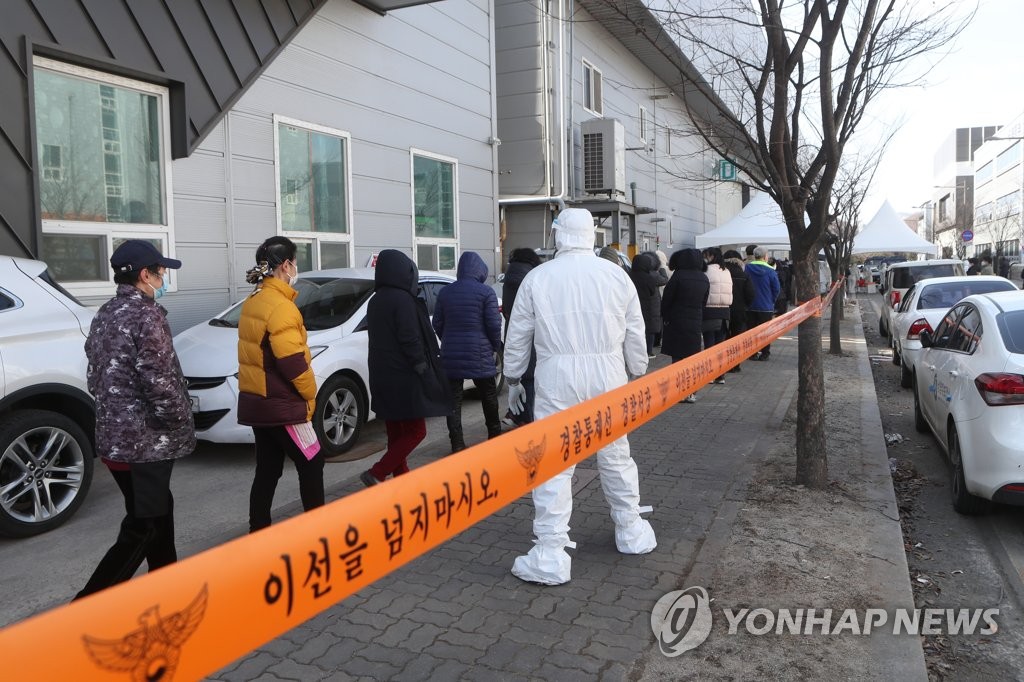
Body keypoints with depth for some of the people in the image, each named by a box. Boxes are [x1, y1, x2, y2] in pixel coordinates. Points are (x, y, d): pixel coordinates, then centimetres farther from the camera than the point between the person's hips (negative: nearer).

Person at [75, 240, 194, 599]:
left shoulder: (104, 315, 11)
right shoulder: (146, 315, -16)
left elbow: (95, 377, 16)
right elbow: (160, 383, -20)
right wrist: (181, 423, -7)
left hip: (113, 437, 9)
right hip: (146, 441, -9)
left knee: (158, 510, 21)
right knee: (141, 529, -2)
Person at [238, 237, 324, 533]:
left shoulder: (252, 302, 11)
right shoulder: (280, 306, -19)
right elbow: (293, 362, -22)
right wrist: (310, 395, -7)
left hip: (256, 403, 9)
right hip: (282, 407, -9)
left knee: (267, 470, 14)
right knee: (311, 464, 4)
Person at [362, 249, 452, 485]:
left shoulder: (375, 301, 10)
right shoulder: (403, 300, -15)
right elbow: (410, 340, -19)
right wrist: (423, 369, -12)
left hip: (382, 377, 8)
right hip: (404, 377, -8)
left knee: (396, 433, 14)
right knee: (415, 431, 0)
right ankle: (376, 474, -7)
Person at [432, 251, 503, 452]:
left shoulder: (445, 292, 5)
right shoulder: (486, 292, -7)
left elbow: (437, 323, 9)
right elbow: (494, 324, -9)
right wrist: (496, 347, 5)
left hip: (451, 353, 3)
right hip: (479, 353, -2)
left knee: (453, 397, 5)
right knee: (488, 395, 15)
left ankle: (457, 443, 3)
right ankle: (495, 434, 29)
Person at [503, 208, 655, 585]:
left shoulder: (537, 277, -2)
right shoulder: (616, 275, 2)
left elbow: (518, 336, 4)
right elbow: (635, 335, 7)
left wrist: (513, 379, 17)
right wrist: (637, 375, 20)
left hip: (557, 377, -2)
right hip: (608, 376, 3)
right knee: (616, 456, 17)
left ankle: (550, 555, 3)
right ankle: (631, 532, 34)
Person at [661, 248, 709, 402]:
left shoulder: (679, 275, -11)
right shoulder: (704, 279, 4)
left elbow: (666, 299, -8)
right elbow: (704, 302, 9)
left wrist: (665, 317, 6)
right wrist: (700, 323, 14)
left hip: (676, 322, -4)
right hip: (696, 323, 5)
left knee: (678, 358, 1)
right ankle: (691, 392, 13)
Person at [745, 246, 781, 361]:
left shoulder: (747, 268, -7)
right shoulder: (770, 270, -10)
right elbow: (777, 288, -5)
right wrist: (771, 301, 11)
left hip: (750, 306, 1)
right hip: (766, 307, -1)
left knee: (751, 330, 9)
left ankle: (753, 353, 10)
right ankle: (765, 353, 10)